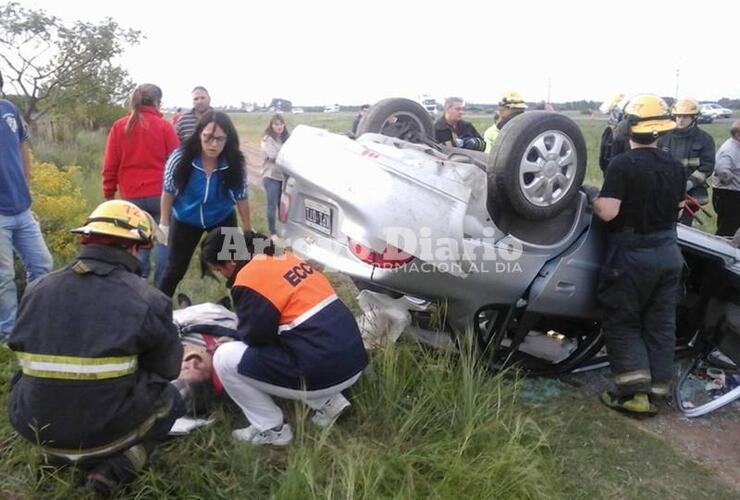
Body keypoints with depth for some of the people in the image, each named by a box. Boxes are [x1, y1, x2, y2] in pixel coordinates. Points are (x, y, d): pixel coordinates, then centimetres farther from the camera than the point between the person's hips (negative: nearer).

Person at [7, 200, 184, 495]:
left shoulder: (37, 290, -1)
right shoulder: (148, 300, -13)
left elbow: (29, 357, 14)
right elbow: (168, 369, -1)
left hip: (34, 426, 6)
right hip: (105, 430, -5)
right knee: (169, 399, 22)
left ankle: (61, 452, 16)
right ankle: (115, 469, 1)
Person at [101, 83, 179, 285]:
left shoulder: (119, 127, 3)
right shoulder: (164, 126, -3)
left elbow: (109, 166, 4)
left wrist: (109, 193, 13)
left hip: (131, 196, 2)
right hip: (160, 194, -2)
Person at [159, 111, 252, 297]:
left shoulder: (235, 163, -25)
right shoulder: (181, 158, -27)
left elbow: (241, 197, -10)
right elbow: (168, 192, -11)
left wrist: (248, 229, -2)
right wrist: (164, 224, -3)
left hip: (223, 220, 1)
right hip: (185, 221, 0)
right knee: (175, 269, 11)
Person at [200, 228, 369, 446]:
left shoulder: (249, 279, -11)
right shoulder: (285, 259, 15)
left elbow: (255, 336, -8)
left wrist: (236, 337, 15)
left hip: (324, 373, -9)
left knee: (224, 358, 1)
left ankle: (271, 430, 11)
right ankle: (328, 403, 22)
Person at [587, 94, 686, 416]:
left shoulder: (622, 164, -18)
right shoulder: (675, 166, 5)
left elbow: (607, 212, -25)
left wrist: (592, 199, -6)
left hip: (632, 254, -6)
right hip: (668, 252, 6)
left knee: (622, 321, 4)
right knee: (661, 323, 13)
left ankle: (634, 391, -3)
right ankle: (658, 387, 20)